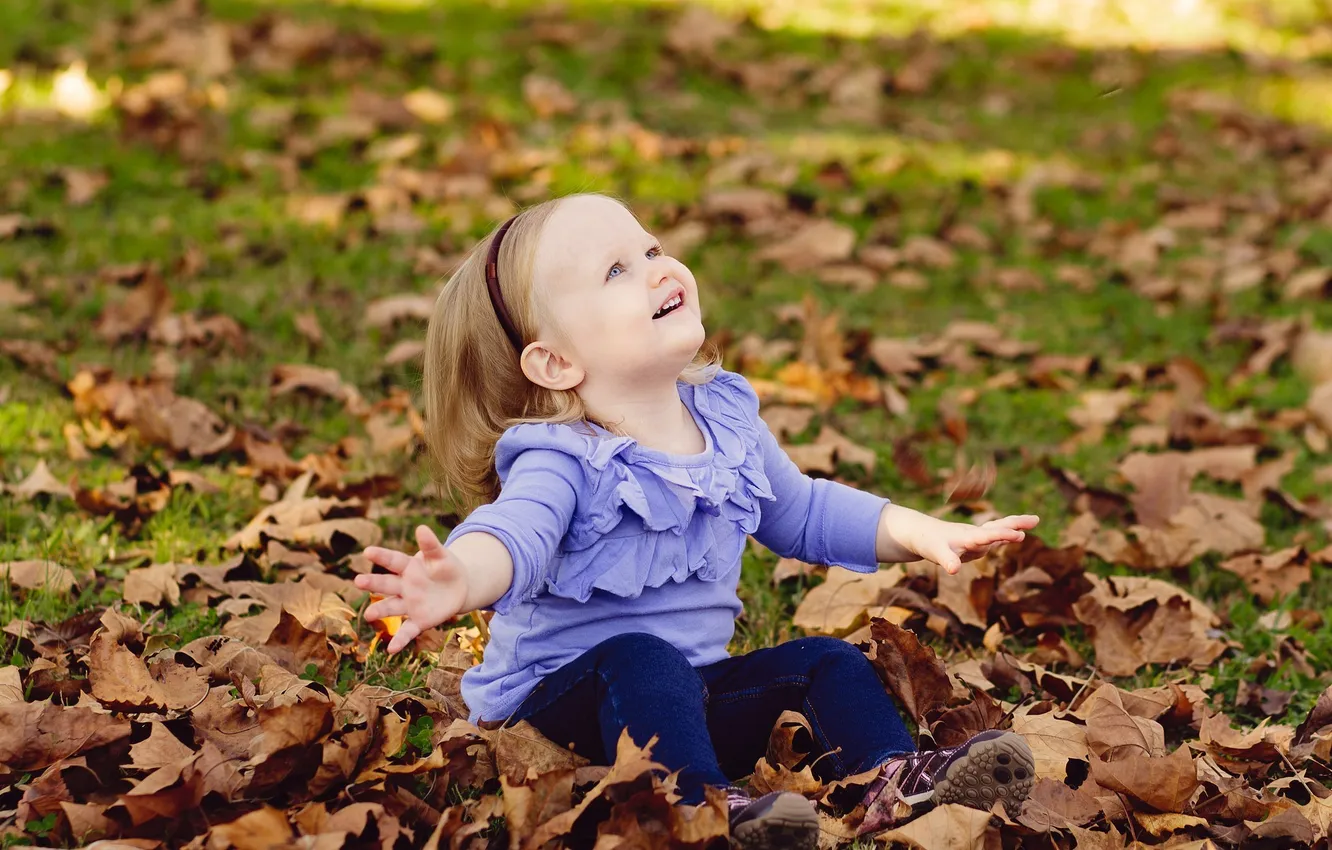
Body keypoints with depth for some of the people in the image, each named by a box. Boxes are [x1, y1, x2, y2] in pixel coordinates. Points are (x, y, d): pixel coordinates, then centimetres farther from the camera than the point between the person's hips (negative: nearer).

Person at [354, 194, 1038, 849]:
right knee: (639, 659, -34)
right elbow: (514, 532, -41)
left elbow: (803, 512, 20)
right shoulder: (562, 463, -19)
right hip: (559, 698, -7)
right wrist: (460, 578, -65)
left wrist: (916, 531, 9)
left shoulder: (727, 423, 3)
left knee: (822, 660, -6)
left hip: (696, 693, 7)